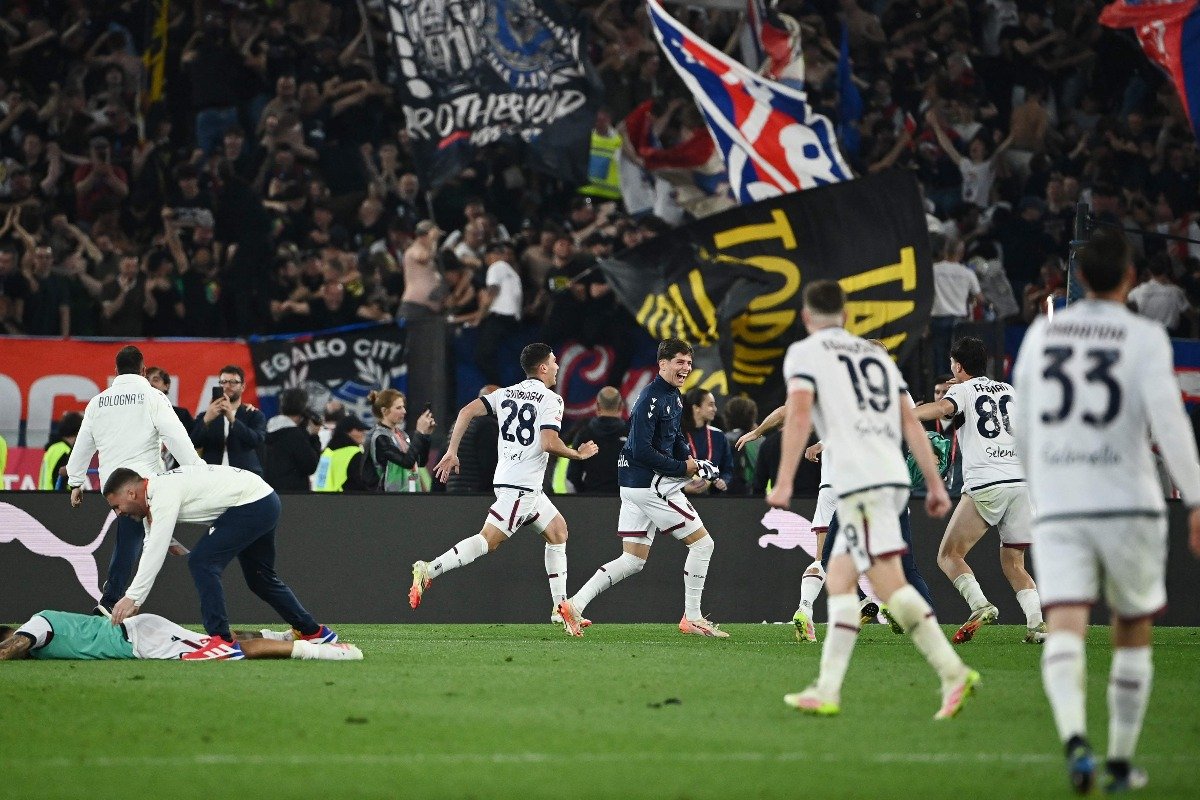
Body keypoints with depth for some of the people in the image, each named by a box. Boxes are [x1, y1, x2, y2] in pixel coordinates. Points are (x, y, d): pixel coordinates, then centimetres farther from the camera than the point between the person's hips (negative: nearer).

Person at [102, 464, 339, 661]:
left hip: (254, 504, -11)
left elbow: (156, 551, -25)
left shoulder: (164, 493, -20)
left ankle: (222, 642, -21)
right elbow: (150, 550, 15)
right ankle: (313, 632, 38)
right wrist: (135, 600, 9)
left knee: (202, 562, -18)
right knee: (260, 578, 23)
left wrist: (132, 597, -25)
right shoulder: (154, 494, 11)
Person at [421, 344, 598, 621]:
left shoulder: (506, 393, 15)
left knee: (558, 529, 18)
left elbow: (467, 411, 5)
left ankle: (560, 606, 18)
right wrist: (578, 454, -1)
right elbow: (549, 444, -18)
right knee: (488, 540, -14)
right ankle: (429, 570, -25)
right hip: (521, 486, -9)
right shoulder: (550, 400, -6)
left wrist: (452, 452, 6)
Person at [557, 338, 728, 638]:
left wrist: (695, 462, 8)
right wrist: (682, 468, -16)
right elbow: (641, 451, -22)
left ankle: (574, 605, 6)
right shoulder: (651, 398, -17)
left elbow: (676, 438, 27)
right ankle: (692, 619, 5)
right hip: (650, 484, -10)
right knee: (702, 543, -2)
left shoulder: (674, 397, 14)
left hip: (638, 486, 10)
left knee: (633, 560, 11)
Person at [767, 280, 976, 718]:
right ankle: (827, 690, 10)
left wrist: (784, 482, -12)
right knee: (838, 578, 14)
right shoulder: (877, 354, 24)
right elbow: (911, 423, 18)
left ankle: (954, 673, -24)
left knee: (888, 581, -14)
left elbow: (799, 416, -9)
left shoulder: (805, 352, 6)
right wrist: (935, 484, 16)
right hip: (895, 474, 7)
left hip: (859, 480, -7)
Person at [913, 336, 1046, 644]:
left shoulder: (963, 390, 7)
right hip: (1021, 482, 6)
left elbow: (941, 408, -16)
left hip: (986, 485, -5)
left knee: (949, 555, 2)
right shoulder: (1009, 391, 23)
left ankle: (980, 606, -20)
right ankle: (1037, 622, -5)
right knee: (1013, 564, 14)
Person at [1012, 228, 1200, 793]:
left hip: (1056, 511, 2)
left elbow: (1023, 430, 19)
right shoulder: (1144, 338, -1)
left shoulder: (1041, 334, 11)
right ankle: (1121, 762, 18)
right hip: (1128, 507, -2)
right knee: (1133, 636, 17)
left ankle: (1074, 739, -38)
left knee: (1064, 633, -12)